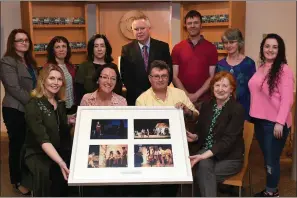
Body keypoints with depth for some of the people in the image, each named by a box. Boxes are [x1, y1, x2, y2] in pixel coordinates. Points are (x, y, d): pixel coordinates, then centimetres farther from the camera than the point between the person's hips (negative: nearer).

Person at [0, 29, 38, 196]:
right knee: (17, 145, 2)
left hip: (30, 109, 7)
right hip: (15, 110, -7)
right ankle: (18, 181, 16)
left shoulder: (29, 61, 16)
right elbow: (14, 88, -18)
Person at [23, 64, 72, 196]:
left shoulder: (60, 103, 7)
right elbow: (43, 140, -24)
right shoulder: (33, 106, -13)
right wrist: (60, 162, -35)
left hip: (60, 151, 6)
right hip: (38, 154, -6)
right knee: (54, 174, -33)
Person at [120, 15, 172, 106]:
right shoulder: (127, 50, 0)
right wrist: (139, 93, -11)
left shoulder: (163, 47, 0)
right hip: (135, 97, 0)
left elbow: (169, 72, -1)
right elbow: (125, 75, -2)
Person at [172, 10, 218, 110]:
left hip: (204, 99, -1)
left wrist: (196, 95, -11)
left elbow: (212, 76, -2)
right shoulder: (177, 48, 4)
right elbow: (174, 76, 1)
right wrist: (187, 95, -11)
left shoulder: (211, 48, 1)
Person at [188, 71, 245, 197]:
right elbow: (200, 130, 12)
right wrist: (194, 136, -13)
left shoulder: (237, 109, -12)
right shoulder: (206, 105, 6)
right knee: (203, 166, -30)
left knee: (202, 174, -28)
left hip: (229, 157, -4)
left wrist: (204, 156, -29)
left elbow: (228, 140, -20)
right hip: (206, 151, 4)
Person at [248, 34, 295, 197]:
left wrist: (280, 122, -20)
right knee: (267, 158, 17)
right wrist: (254, 115, 14)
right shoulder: (261, 68, 8)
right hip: (260, 121, 7)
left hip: (274, 123, -7)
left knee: (272, 159, 6)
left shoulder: (284, 70, -12)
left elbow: (287, 99, -16)